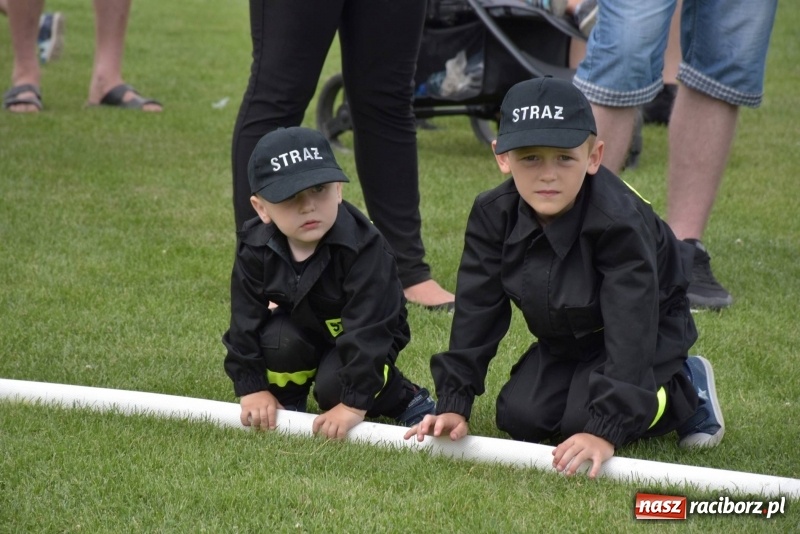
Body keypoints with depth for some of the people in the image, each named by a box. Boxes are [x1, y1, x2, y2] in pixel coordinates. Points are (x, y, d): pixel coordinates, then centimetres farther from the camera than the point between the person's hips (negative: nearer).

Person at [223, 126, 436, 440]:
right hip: (303, 327, 4)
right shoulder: (255, 248, -20)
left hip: (363, 338, -3)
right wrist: (252, 388, -15)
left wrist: (354, 404, -34)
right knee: (277, 340, -28)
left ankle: (404, 398, 0)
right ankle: (285, 402, 0)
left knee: (333, 386, -28)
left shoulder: (363, 249, -32)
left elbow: (366, 330, -32)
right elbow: (246, 320, -11)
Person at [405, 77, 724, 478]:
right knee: (518, 418, -10)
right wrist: (453, 405, -20)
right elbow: (476, 312, -14)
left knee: (584, 418, -24)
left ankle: (686, 388, 3)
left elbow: (630, 331, -38)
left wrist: (605, 432, -44)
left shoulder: (620, 222, -36)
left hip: (650, 335, -6)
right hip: (564, 340, 6)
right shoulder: (494, 215, -19)